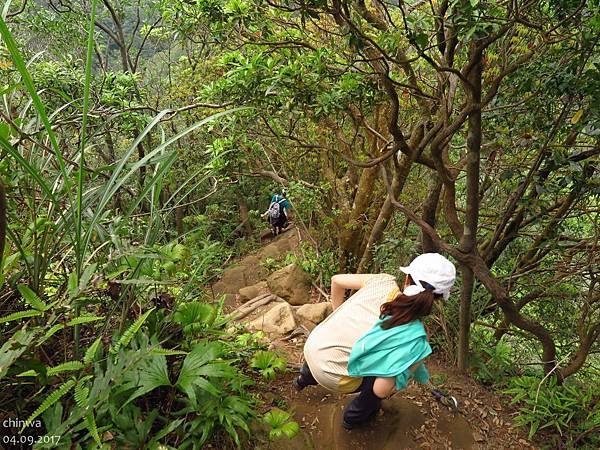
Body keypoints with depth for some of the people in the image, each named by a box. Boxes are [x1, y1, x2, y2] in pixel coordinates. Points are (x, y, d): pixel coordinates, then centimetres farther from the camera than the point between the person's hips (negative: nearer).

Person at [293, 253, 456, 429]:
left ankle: (305, 378, 61)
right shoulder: (414, 337, -22)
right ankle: (354, 417, 39)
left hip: (311, 346, 5)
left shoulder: (384, 281, -12)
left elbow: (336, 280, 0)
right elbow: (381, 389, -22)